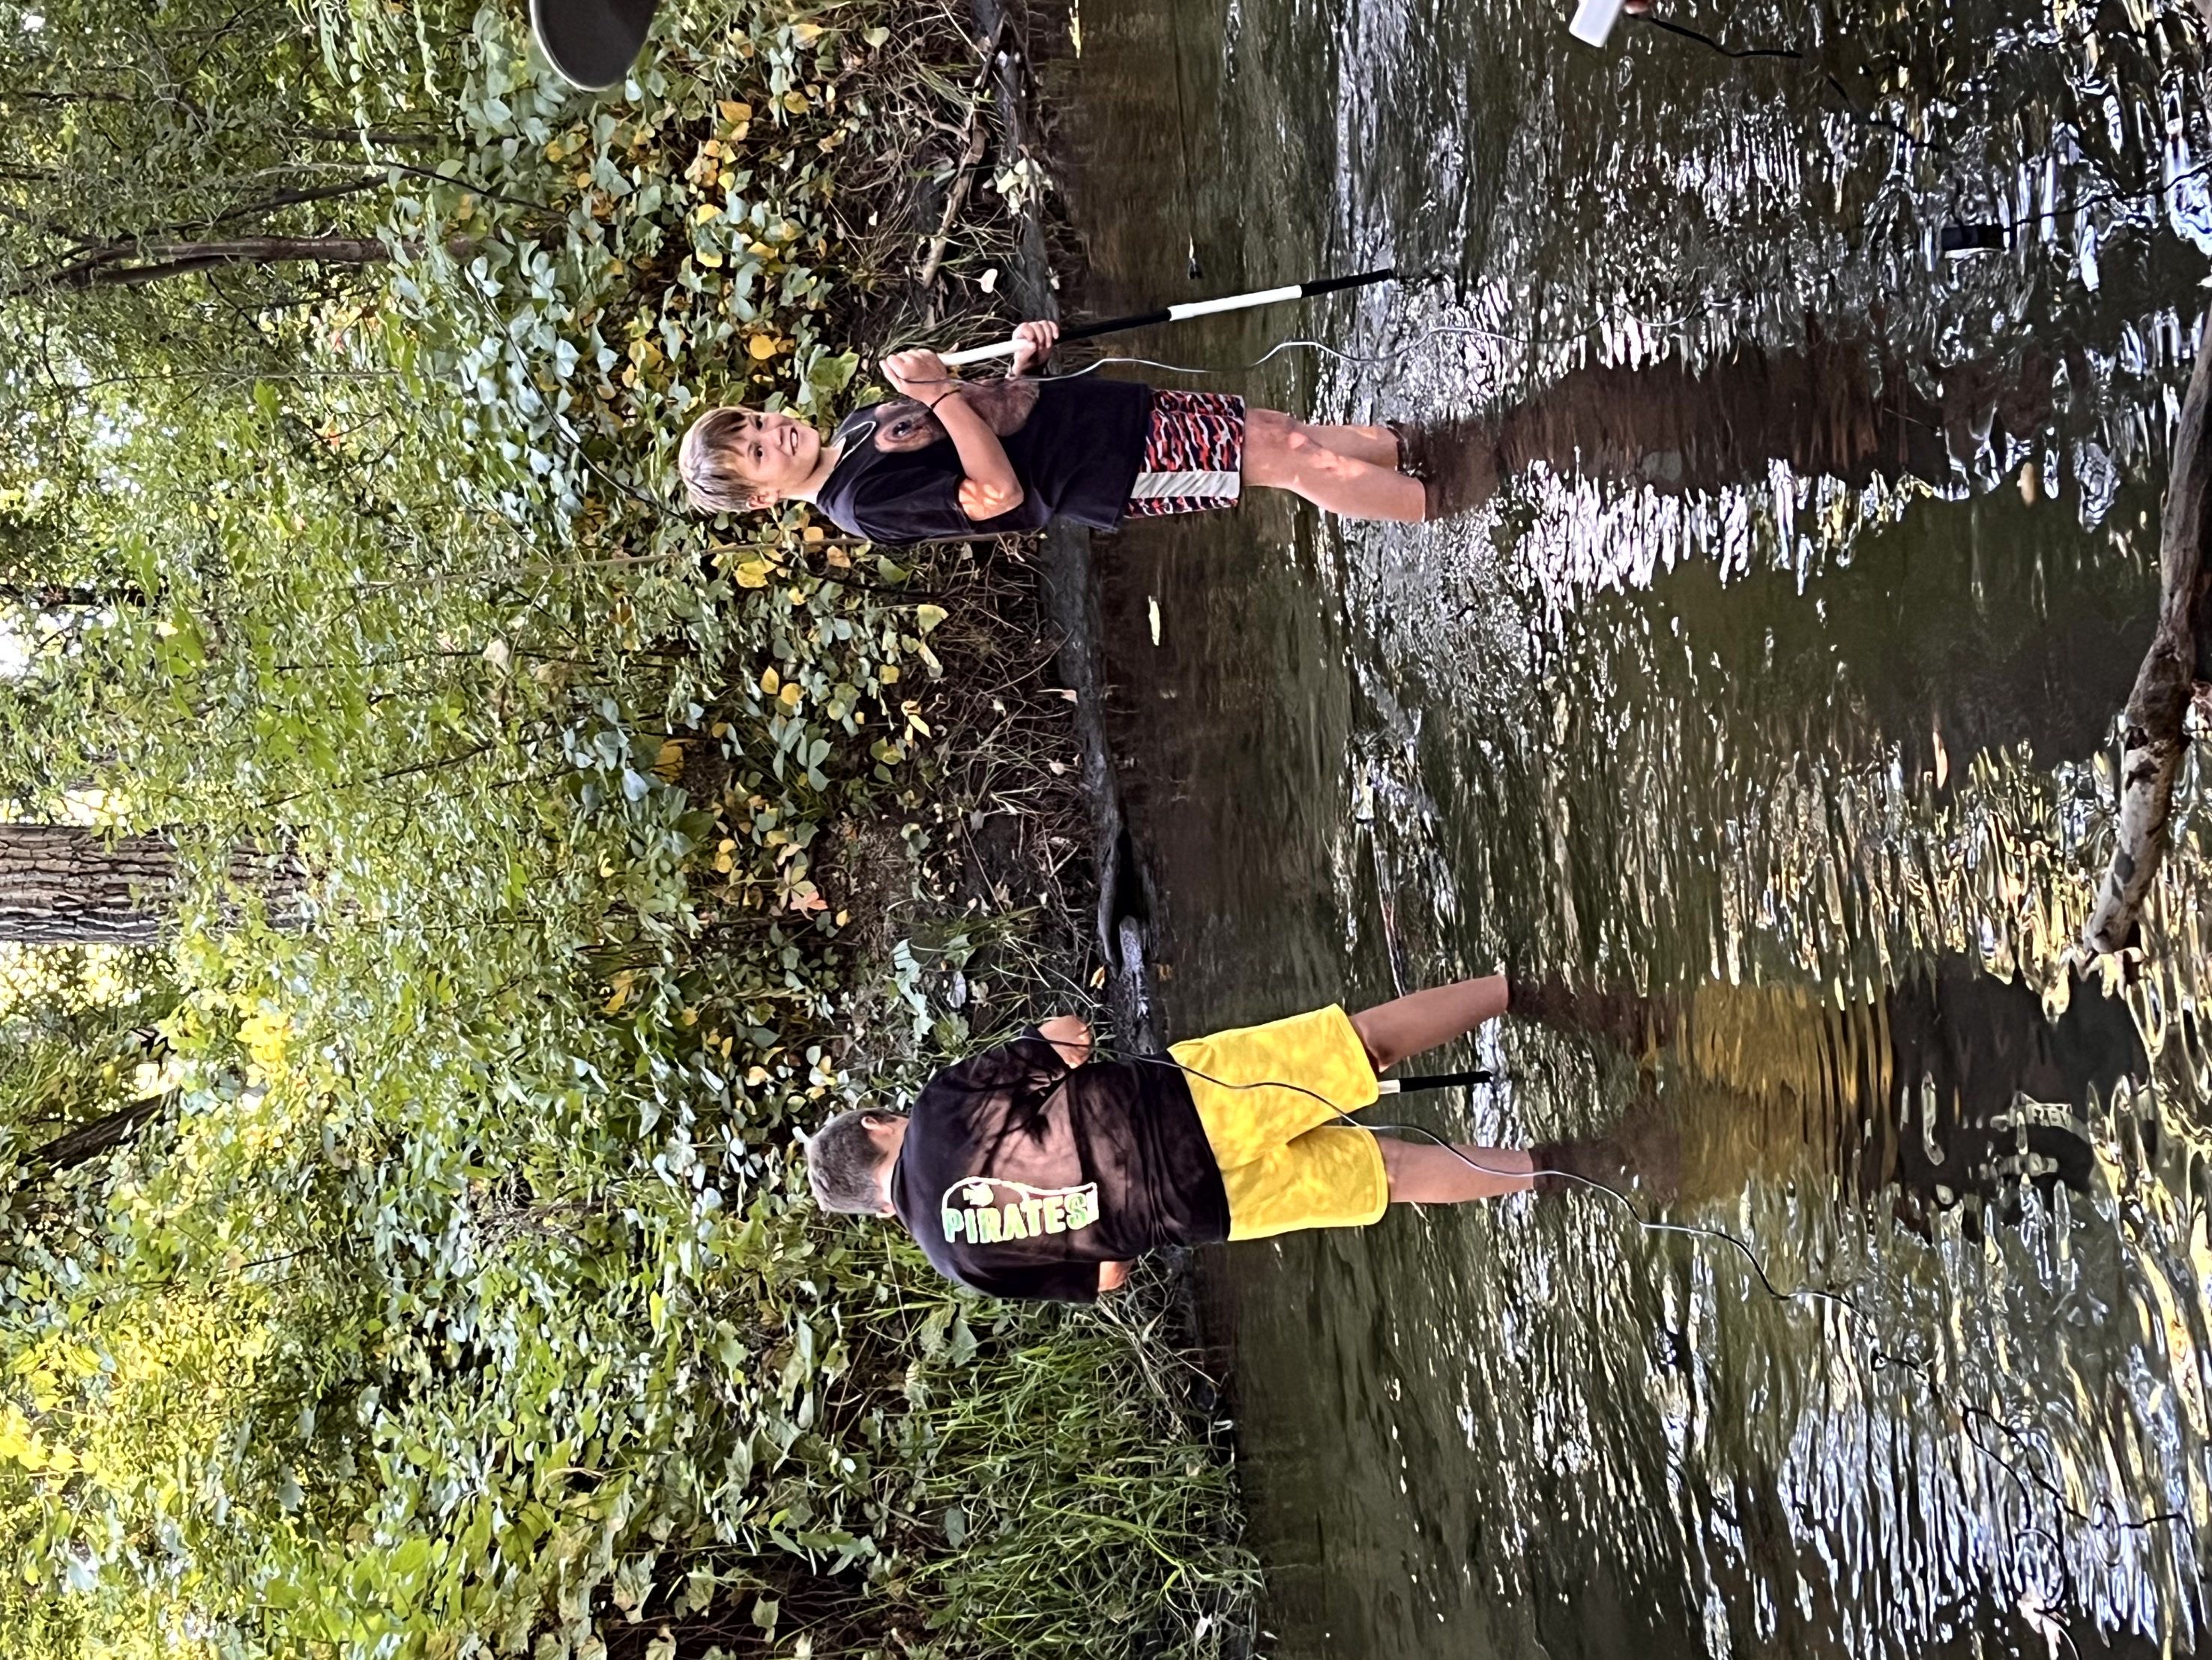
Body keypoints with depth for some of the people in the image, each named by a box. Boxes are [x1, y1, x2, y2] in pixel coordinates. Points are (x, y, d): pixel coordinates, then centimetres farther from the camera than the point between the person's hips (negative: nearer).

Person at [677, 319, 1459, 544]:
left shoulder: (858, 423, 10)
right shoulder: (865, 504, -18)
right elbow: (1000, 493, -24)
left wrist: (1021, 362, -2)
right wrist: (943, 391, -25)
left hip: (1094, 405, 8)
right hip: (1109, 470, -8)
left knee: (1288, 434, 7)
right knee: (1294, 462, -6)